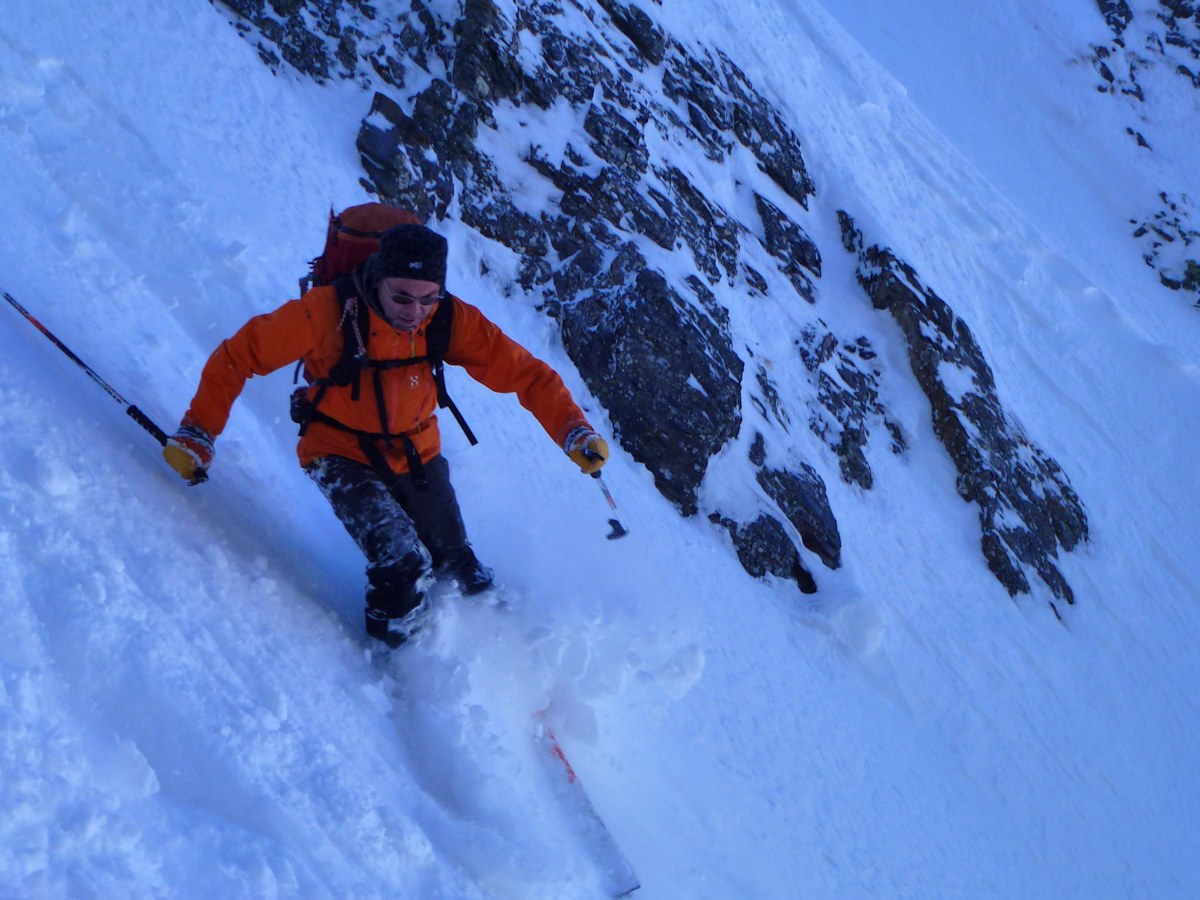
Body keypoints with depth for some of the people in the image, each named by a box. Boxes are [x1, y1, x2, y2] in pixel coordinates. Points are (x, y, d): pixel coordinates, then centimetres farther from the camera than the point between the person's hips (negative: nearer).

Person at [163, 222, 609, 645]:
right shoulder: (327, 312, -27)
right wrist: (196, 436, -16)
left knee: (459, 572, 10)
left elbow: (523, 371, -17)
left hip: (418, 454, 3)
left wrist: (574, 431, -30)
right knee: (403, 566, -21)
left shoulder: (451, 319, -19)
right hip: (343, 456, -3)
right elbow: (237, 358, -17)